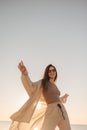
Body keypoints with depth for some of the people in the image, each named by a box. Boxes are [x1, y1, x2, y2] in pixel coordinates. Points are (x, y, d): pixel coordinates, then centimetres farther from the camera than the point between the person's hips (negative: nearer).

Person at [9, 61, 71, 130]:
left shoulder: (54, 86, 23)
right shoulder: (42, 82, 5)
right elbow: (30, 87, -15)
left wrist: (64, 97, 54)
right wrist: (24, 73, -33)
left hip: (62, 111, 7)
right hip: (52, 112, -7)